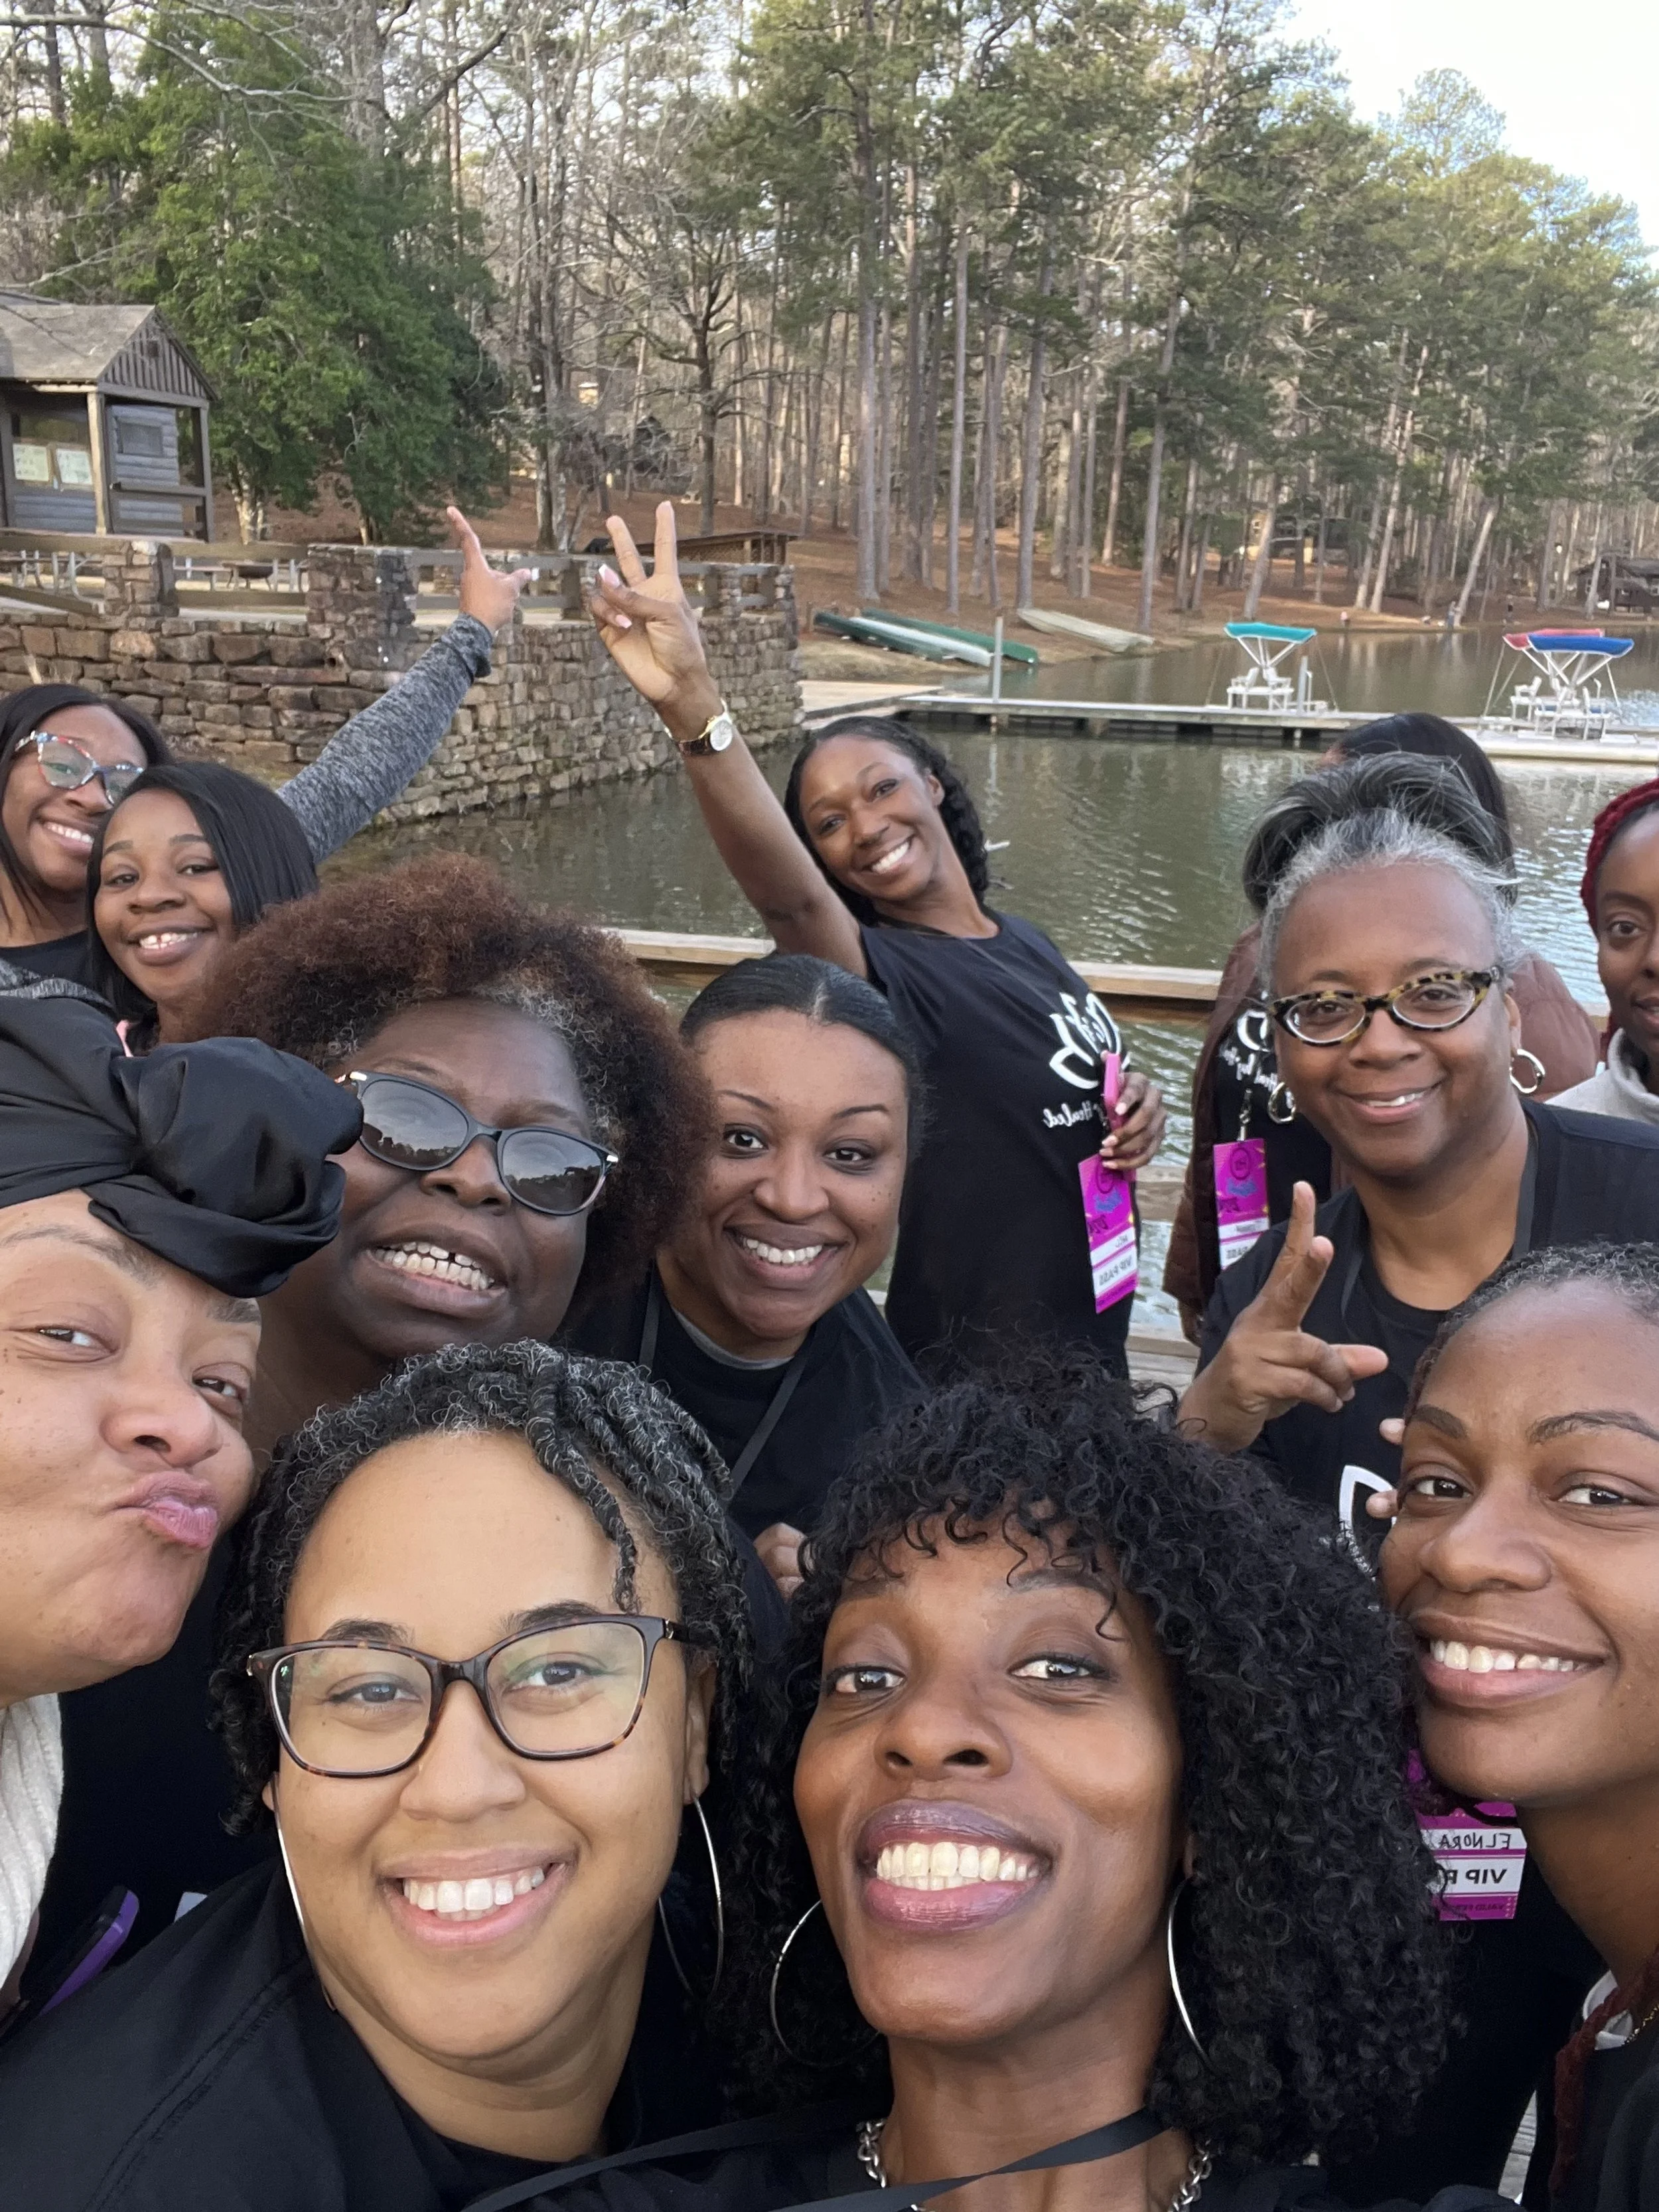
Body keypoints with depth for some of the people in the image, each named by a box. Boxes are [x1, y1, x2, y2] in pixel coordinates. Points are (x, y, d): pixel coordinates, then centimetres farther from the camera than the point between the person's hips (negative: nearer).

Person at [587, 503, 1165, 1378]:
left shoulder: (1025, 941, 2)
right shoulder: (881, 979, -20)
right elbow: (785, 896, -42)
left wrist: (1137, 1102, -5)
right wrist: (692, 709, -58)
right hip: (980, 1374, -7)